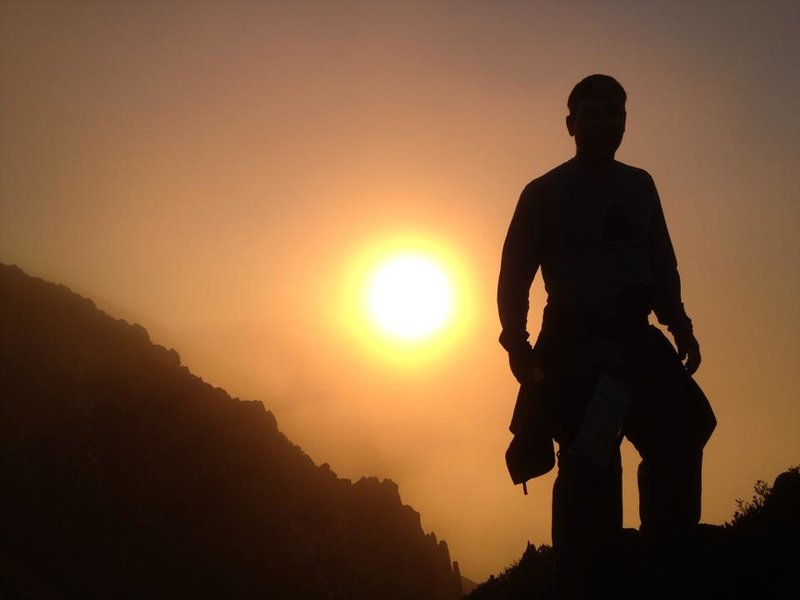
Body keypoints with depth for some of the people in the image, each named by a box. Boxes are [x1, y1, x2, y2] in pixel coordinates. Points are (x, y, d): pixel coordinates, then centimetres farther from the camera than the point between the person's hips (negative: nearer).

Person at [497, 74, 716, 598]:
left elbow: (662, 267, 19)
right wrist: (518, 343, -10)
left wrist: (680, 325, 5)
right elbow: (514, 277, 4)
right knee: (591, 468, -13)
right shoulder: (545, 194, 7)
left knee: (678, 443, -13)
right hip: (575, 342, -4)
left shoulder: (639, 187, 19)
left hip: (635, 340, 4)